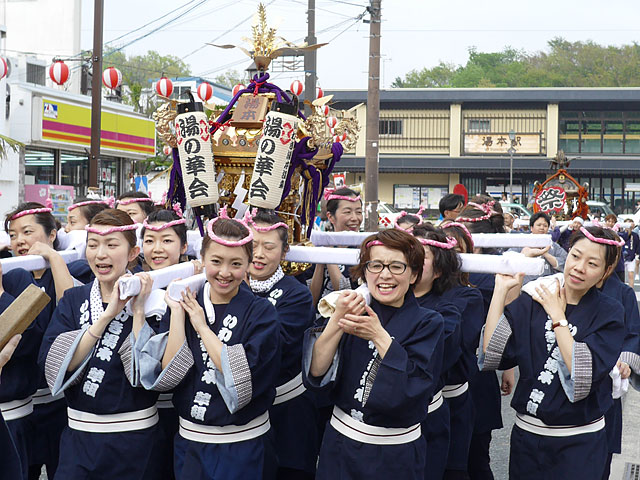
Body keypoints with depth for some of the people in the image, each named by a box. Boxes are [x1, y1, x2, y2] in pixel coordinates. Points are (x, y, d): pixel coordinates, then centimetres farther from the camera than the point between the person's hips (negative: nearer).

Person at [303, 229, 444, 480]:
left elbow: (414, 388, -20)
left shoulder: (428, 323, -6)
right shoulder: (353, 312, -2)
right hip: (340, 445, 2)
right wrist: (337, 321, -25)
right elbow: (316, 376, -13)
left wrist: (379, 336, -25)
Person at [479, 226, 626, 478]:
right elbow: (490, 355, -12)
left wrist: (557, 315, -16)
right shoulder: (532, 299, -2)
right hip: (526, 432, 2)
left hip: (580, 442, -2)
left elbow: (584, 375, -21)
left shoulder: (609, 313, -7)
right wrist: (501, 289, -12)